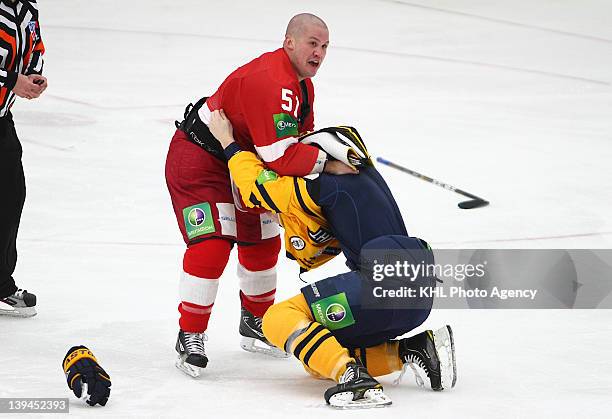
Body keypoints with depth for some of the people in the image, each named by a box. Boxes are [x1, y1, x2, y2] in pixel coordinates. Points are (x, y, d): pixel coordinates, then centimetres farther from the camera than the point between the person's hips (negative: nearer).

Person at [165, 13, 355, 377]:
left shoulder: (303, 84, 3)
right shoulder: (269, 81, -32)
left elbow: (302, 140, 11)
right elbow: (280, 155, -37)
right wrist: (327, 163, -32)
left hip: (240, 163, 11)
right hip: (197, 158, -10)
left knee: (263, 244, 16)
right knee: (211, 245, -19)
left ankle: (256, 324, 35)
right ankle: (190, 336, -7)